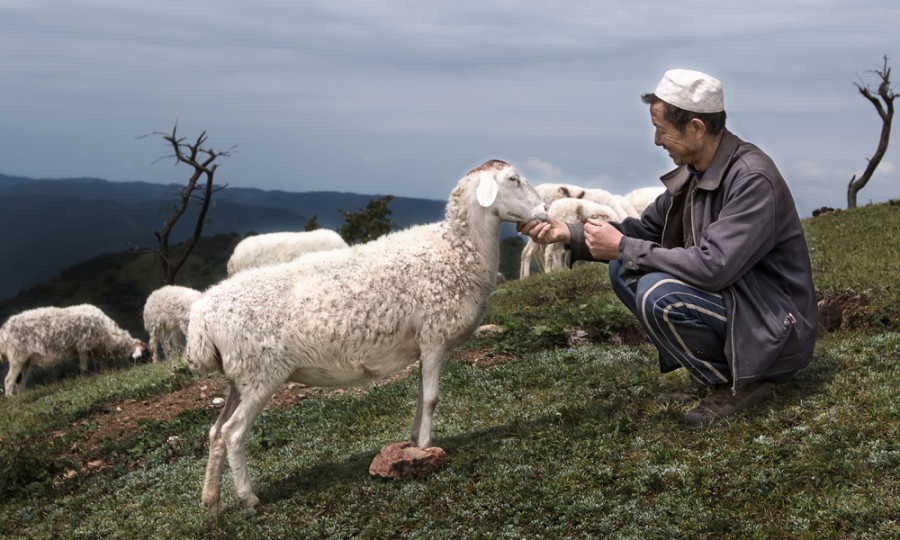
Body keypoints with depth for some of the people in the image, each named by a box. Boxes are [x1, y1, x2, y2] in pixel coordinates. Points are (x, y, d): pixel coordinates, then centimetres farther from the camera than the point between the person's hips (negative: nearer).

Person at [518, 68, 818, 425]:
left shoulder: (753, 179, -24)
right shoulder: (694, 172, 1)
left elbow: (712, 266, -32)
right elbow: (644, 229, 9)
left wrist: (623, 248, -23)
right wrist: (569, 234, -3)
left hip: (776, 330, -9)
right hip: (730, 298, 9)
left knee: (658, 294, -28)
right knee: (625, 270, 2)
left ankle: (737, 383, -6)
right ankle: (714, 368, 7)